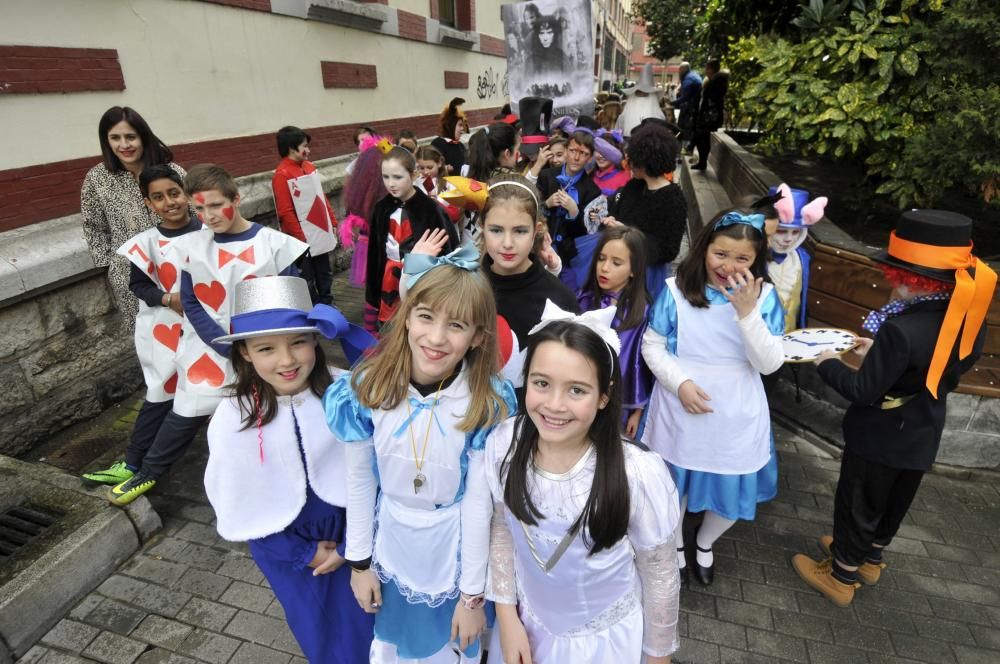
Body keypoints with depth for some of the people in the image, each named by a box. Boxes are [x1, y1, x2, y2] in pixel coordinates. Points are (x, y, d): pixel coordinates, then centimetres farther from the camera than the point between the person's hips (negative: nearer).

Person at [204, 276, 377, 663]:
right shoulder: (233, 420, -21)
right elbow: (238, 507, -10)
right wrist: (305, 554, -5)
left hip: (347, 527, 0)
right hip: (283, 542, 0)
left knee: (362, 622, 21)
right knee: (321, 632, 23)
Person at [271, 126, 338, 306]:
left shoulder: (310, 166, 9)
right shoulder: (282, 175, -14)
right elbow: (285, 212, -17)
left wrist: (333, 222, 13)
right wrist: (299, 238, -17)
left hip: (322, 233, 8)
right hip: (305, 239, -7)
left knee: (325, 276, 19)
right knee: (307, 282, 5)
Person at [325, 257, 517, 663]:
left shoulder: (489, 404, -24)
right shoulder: (368, 388, -19)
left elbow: (480, 503, -17)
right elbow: (359, 481, -7)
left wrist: (473, 594, -9)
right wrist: (359, 561, 1)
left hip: (456, 551, -2)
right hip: (391, 545, 2)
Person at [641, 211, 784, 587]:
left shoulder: (764, 297, -7)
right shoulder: (676, 290, -11)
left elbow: (770, 364, -13)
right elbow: (652, 346, -6)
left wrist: (747, 312, -25)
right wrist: (680, 383, -20)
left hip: (736, 417, 1)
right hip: (680, 411, -1)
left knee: (732, 493, 15)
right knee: (672, 485, 17)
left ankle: (705, 543, 49)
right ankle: (676, 543, 49)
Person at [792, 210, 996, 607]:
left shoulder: (902, 330, -35)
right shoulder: (969, 318, -10)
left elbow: (863, 391, -26)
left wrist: (828, 364, -10)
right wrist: (881, 354, 7)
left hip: (880, 437, -7)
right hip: (922, 436, 7)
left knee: (858, 505, 14)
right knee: (893, 504, 27)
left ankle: (841, 577, 35)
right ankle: (869, 559, 50)